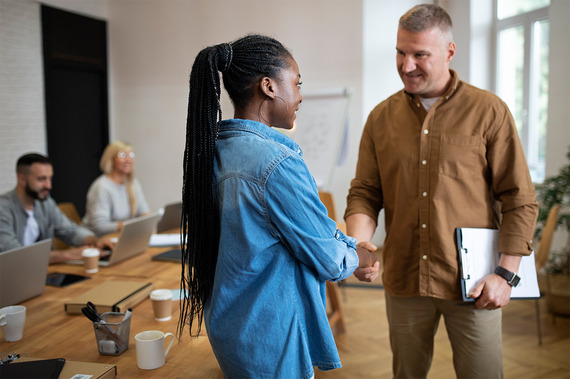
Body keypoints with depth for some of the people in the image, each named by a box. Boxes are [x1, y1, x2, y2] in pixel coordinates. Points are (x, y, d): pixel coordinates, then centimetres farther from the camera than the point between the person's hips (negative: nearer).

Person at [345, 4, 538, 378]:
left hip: (472, 285, -2)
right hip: (403, 281, 3)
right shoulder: (382, 117, 5)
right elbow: (364, 192, 4)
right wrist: (359, 241, -15)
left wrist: (506, 274, -10)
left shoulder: (489, 111, -5)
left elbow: (520, 200, -4)